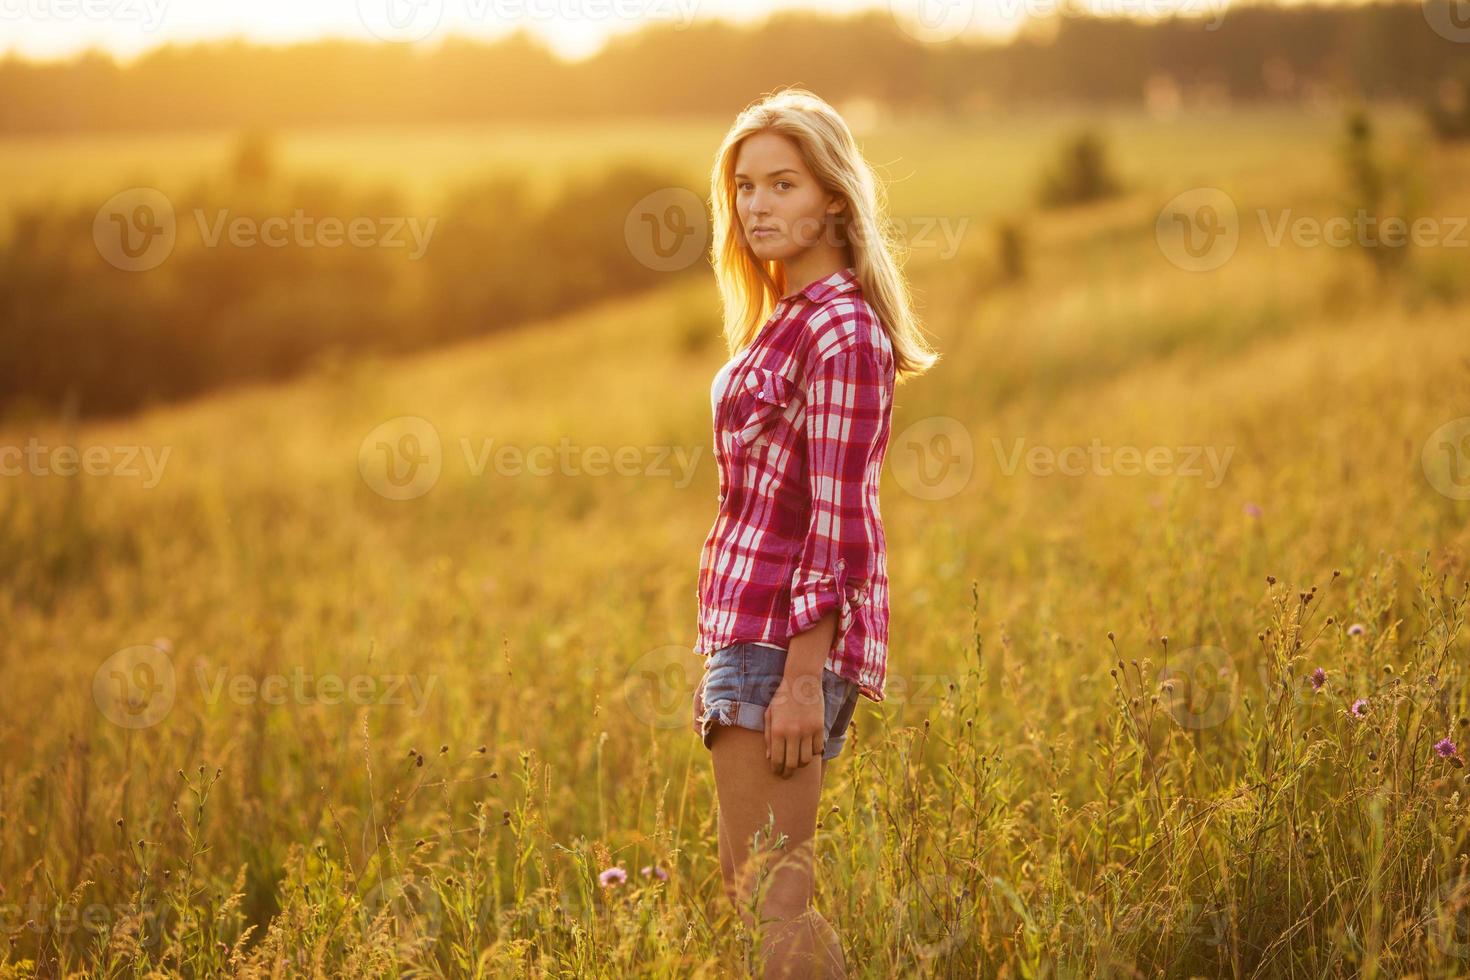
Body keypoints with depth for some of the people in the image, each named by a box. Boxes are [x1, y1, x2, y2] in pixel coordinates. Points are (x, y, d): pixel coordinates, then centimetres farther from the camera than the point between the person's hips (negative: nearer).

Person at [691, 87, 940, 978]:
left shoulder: (843, 330, -14)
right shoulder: (788, 317, 16)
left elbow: (840, 518, -18)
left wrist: (805, 677, -21)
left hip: (791, 634, -10)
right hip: (757, 624, 10)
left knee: (771, 895, -9)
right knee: (748, 881, 14)